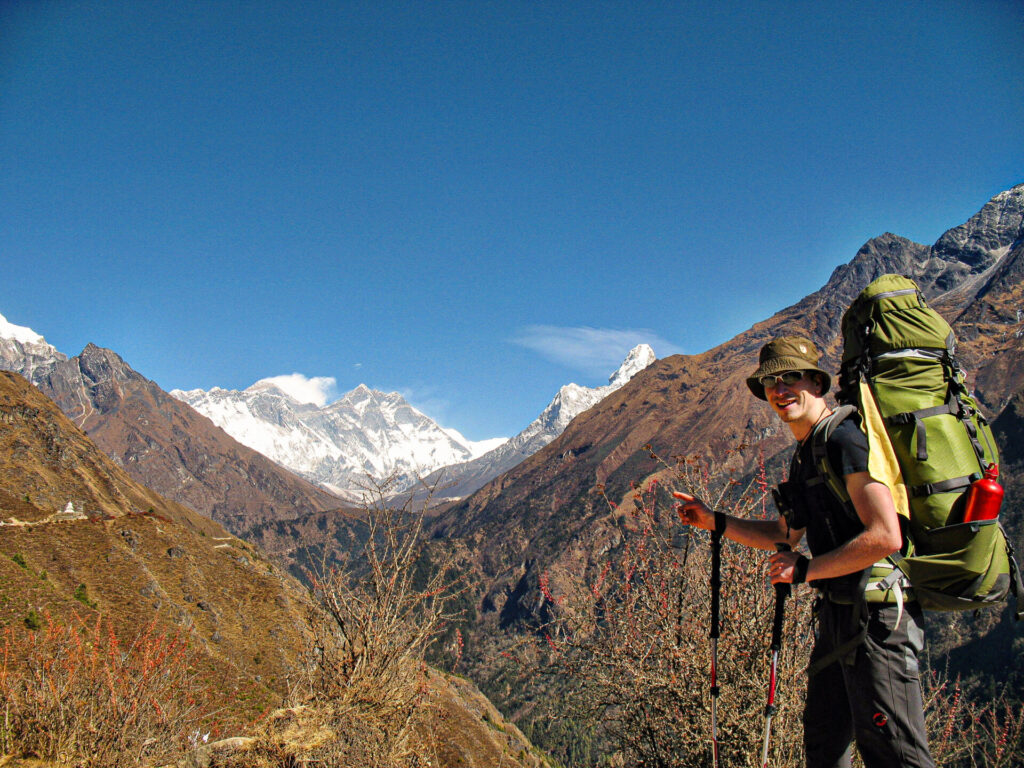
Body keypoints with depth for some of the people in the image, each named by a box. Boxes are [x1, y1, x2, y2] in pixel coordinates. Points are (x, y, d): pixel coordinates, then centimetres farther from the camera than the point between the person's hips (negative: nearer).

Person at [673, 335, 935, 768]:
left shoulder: (845, 439, -16)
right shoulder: (804, 455, 14)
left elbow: (885, 538, -25)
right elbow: (784, 537, 24)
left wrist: (806, 569, -17)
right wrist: (714, 521, 16)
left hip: (877, 614, -10)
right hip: (837, 614, 10)